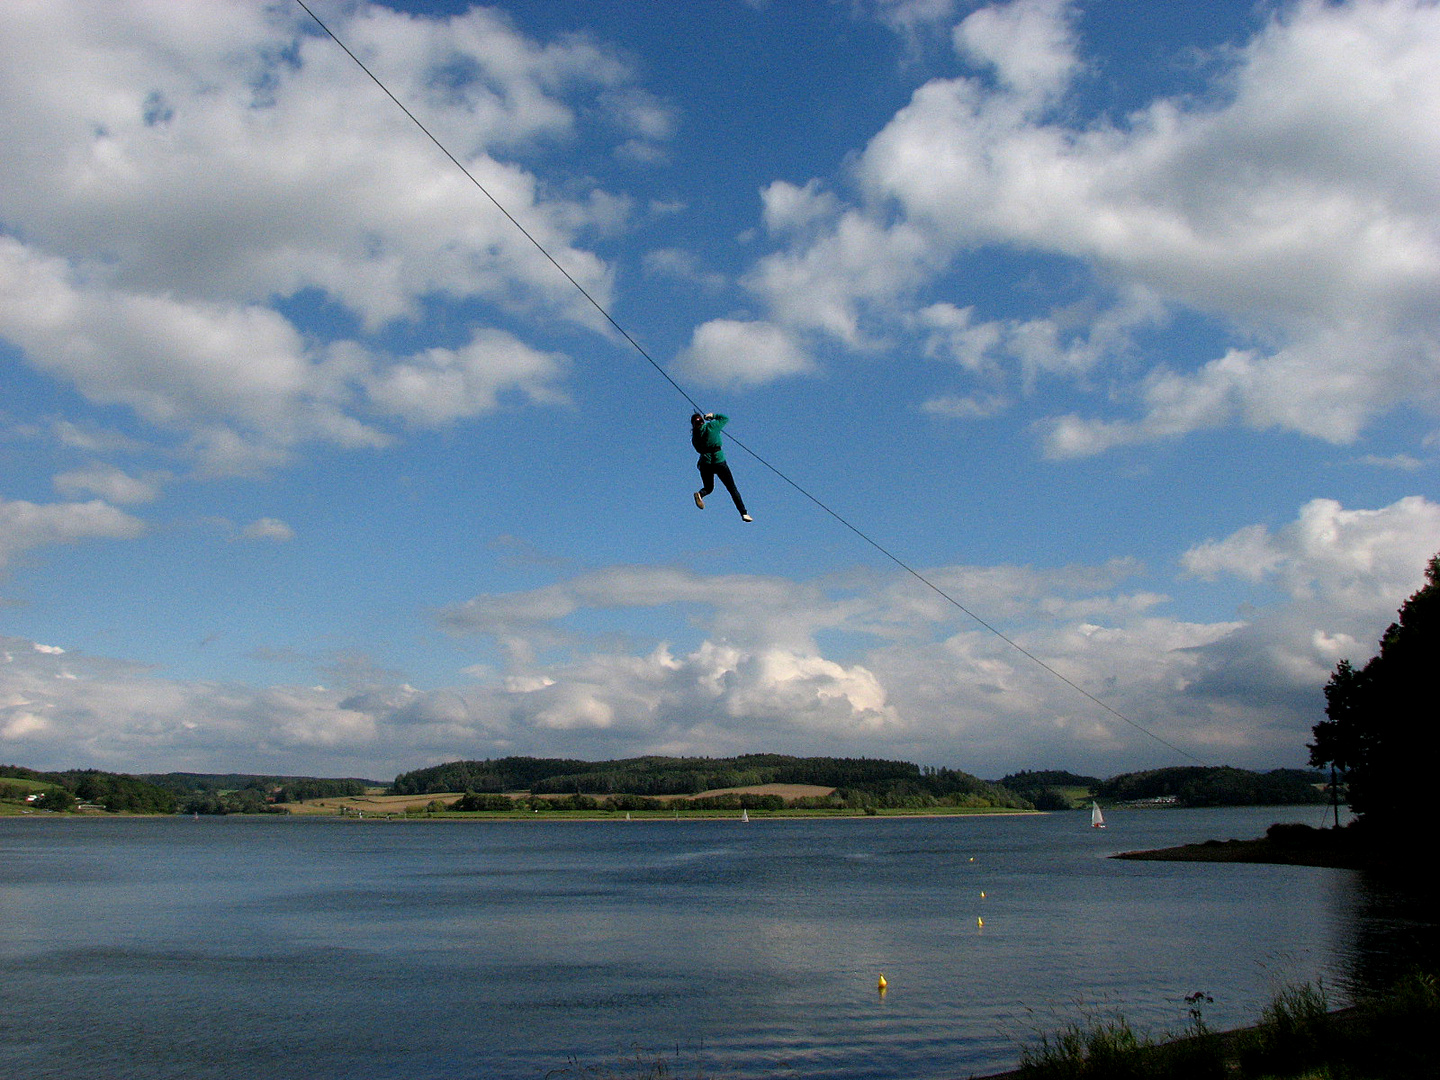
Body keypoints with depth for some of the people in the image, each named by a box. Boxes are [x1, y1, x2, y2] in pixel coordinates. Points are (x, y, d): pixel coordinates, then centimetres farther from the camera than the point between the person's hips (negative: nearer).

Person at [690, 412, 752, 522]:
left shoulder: (694, 437, 3)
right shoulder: (711, 426, -5)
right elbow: (725, 418, 10)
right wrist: (713, 415, 19)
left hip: (705, 463, 3)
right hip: (719, 461, -2)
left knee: (708, 488, 24)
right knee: (732, 489, 7)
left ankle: (700, 494, -13)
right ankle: (744, 513, -1)